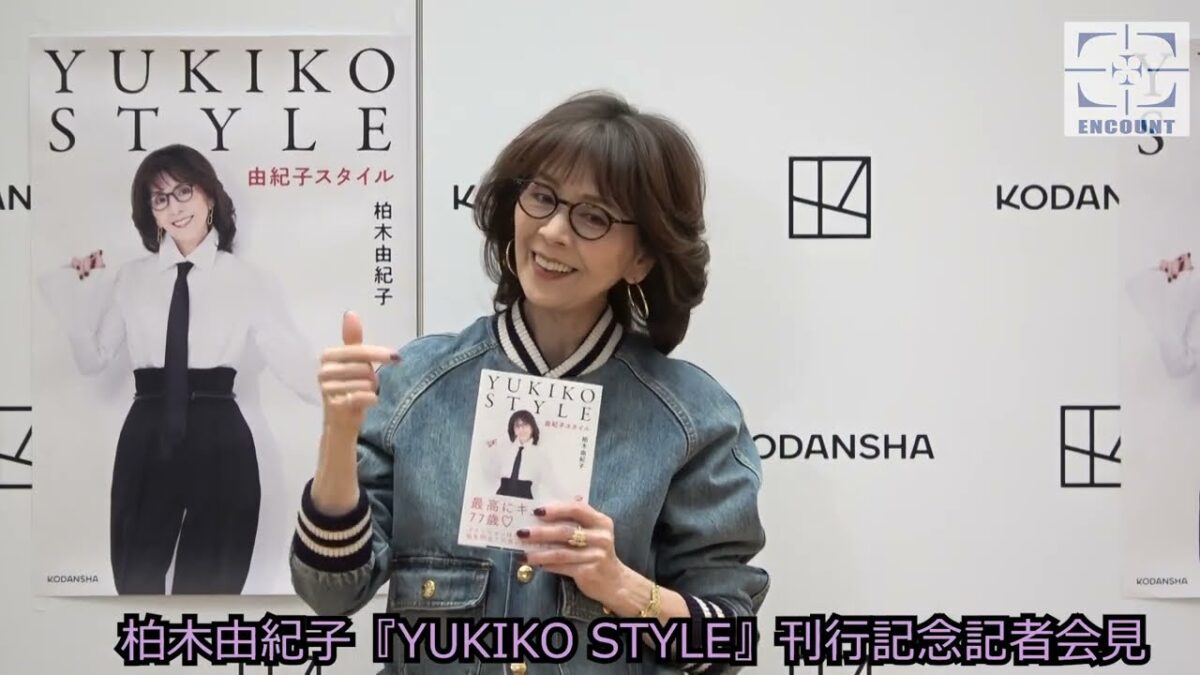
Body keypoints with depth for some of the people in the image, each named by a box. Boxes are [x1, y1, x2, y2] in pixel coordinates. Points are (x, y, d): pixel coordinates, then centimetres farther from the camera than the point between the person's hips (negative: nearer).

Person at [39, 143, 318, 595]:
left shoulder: (245, 280, 3)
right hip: (147, 441, 2)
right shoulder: (132, 278, 9)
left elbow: (293, 360, -3)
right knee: (137, 581, 12)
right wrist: (79, 290, -1)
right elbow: (92, 360, 8)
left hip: (219, 442, -2)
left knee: (211, 584, 13)